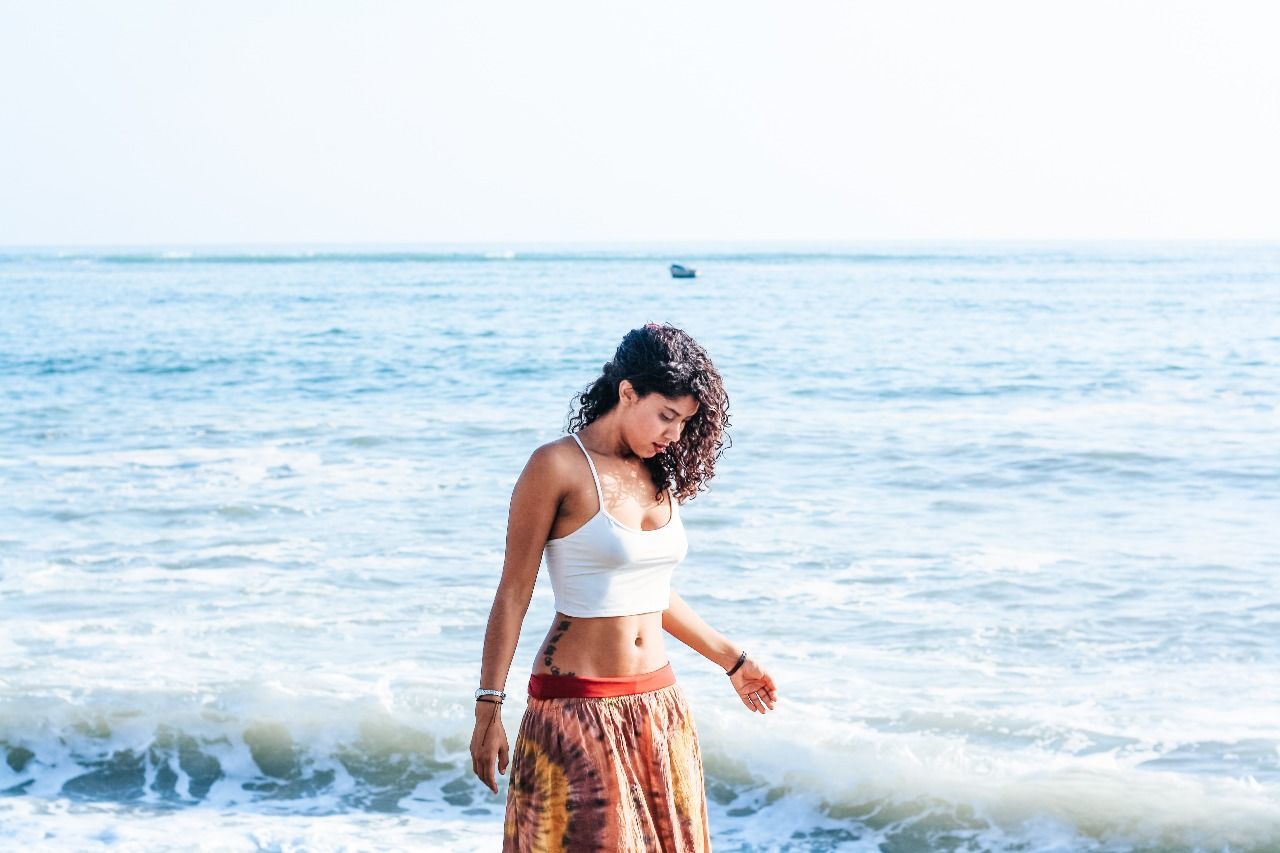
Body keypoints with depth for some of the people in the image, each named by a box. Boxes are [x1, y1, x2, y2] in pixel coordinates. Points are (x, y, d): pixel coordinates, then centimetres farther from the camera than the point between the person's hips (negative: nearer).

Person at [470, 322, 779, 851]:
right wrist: (488, 708, -12)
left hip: (659, 705, 7)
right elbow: (513, 594, -9)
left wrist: (731, 659, 26)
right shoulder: (558, 467, -11)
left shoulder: (660, 476, 9)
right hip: (577, 708, -7)